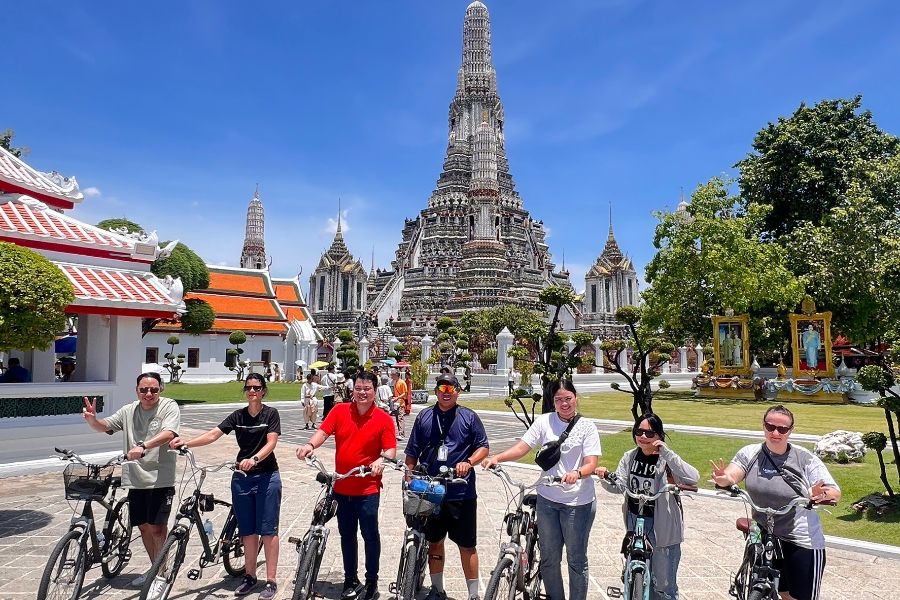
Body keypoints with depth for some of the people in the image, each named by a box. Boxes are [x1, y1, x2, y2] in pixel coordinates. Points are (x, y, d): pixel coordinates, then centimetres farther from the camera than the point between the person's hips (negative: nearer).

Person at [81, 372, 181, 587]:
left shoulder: (169, 407, -7)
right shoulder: (128, 411, 9)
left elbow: (168, 434, -22)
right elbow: (104, 426, 5)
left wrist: (143, 446, -37)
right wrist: (92, 419, -18)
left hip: (160, 479, -6)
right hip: (136, 479, 6)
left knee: (157, 527, -5)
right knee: (143, 526, 15)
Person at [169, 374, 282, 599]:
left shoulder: (271, 414, -5)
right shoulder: (237, 416, 5)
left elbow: (271, 443, -16)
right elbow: (213, 434, -5)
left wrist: (253, 459, -33)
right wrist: (186, 443, -20)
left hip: (266, 477, -4)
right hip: (241, 478, 4)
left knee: (268, 530, 0)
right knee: (248, 530, 12)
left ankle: (271, 581, 8)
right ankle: (250, 576, 25)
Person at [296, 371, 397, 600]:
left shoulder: (383, 418, -6)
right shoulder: (339, 411, 0)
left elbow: (391, 449, -5)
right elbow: (323, 432, -8)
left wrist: (382, 460, -25)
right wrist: (310, 445, -28)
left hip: (368, 489, -3)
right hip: (341, 487, 3)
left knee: (370, 535, 6)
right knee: (347, 535, 16)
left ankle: (372, 582, 24)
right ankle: (351, 581, 32)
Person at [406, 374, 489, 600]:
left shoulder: (469, 417, 1)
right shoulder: (424, 417, 6)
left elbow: (483, 447, 2)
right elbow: (412, 453, 10)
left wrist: (468, 462, -16)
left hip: (461, 494, -2)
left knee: (467, 545, 4)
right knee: (434, 542, 15)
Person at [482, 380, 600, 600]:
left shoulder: (587, 426, -4)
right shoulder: (544, 421, 0)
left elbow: (591, 463, -11)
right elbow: (523, 446, -7)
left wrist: (577, 473, -32)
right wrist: (497, 457, -22)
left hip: (578, 502, -2)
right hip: (548, 499, 3)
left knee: (576, 559, 10)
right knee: (549, 558, 14)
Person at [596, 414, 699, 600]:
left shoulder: (666, 460, -15)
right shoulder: (630, 457, 1)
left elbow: (693, 478, -31)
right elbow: (619, 486, -6)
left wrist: (665, 452, -34)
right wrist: (605, 477, -26)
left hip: (662, 527, -5)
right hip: (635, 522, 5)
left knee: (664, 584, 8)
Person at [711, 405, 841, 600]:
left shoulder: (805, 459, -10)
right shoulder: (750, 453, -4)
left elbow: (835, 493, -13)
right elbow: (731, 475, -16)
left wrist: (822, 495, -36)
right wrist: (724, 478, -40)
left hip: (801, 542, -2)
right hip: (762, 539, 3)